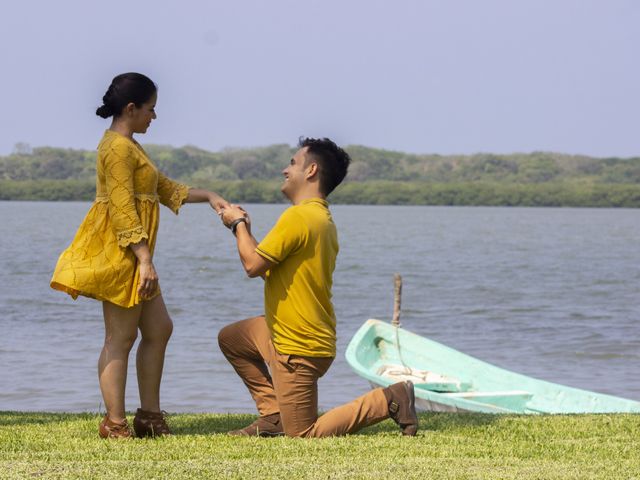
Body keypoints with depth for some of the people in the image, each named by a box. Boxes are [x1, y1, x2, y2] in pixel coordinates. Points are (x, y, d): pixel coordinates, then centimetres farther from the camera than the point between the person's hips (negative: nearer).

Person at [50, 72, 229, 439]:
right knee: (121, 337, -6)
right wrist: (145, 260, -24)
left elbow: (164, 188, 27)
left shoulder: (129, 146, 19)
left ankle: (150, 417, 16)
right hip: (118, 254, -11)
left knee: (159, 330, 11)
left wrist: (208, 196, 18)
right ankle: (115, 424, -2)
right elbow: (122, 210, -21)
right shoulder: (118, 147, -14)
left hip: (134, 256, 11)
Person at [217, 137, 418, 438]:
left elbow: (253, 265, -19)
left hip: (299, 348, -10)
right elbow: (271, 266, 17)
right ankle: (273, 416, 18)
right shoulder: (323, 218, 12)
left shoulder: (298, 217, -20)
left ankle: (387, 401, -3)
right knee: (231, 338, 24)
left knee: (302, 435, -4)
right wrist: (244, 230, 16)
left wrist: (239, 225, -3)